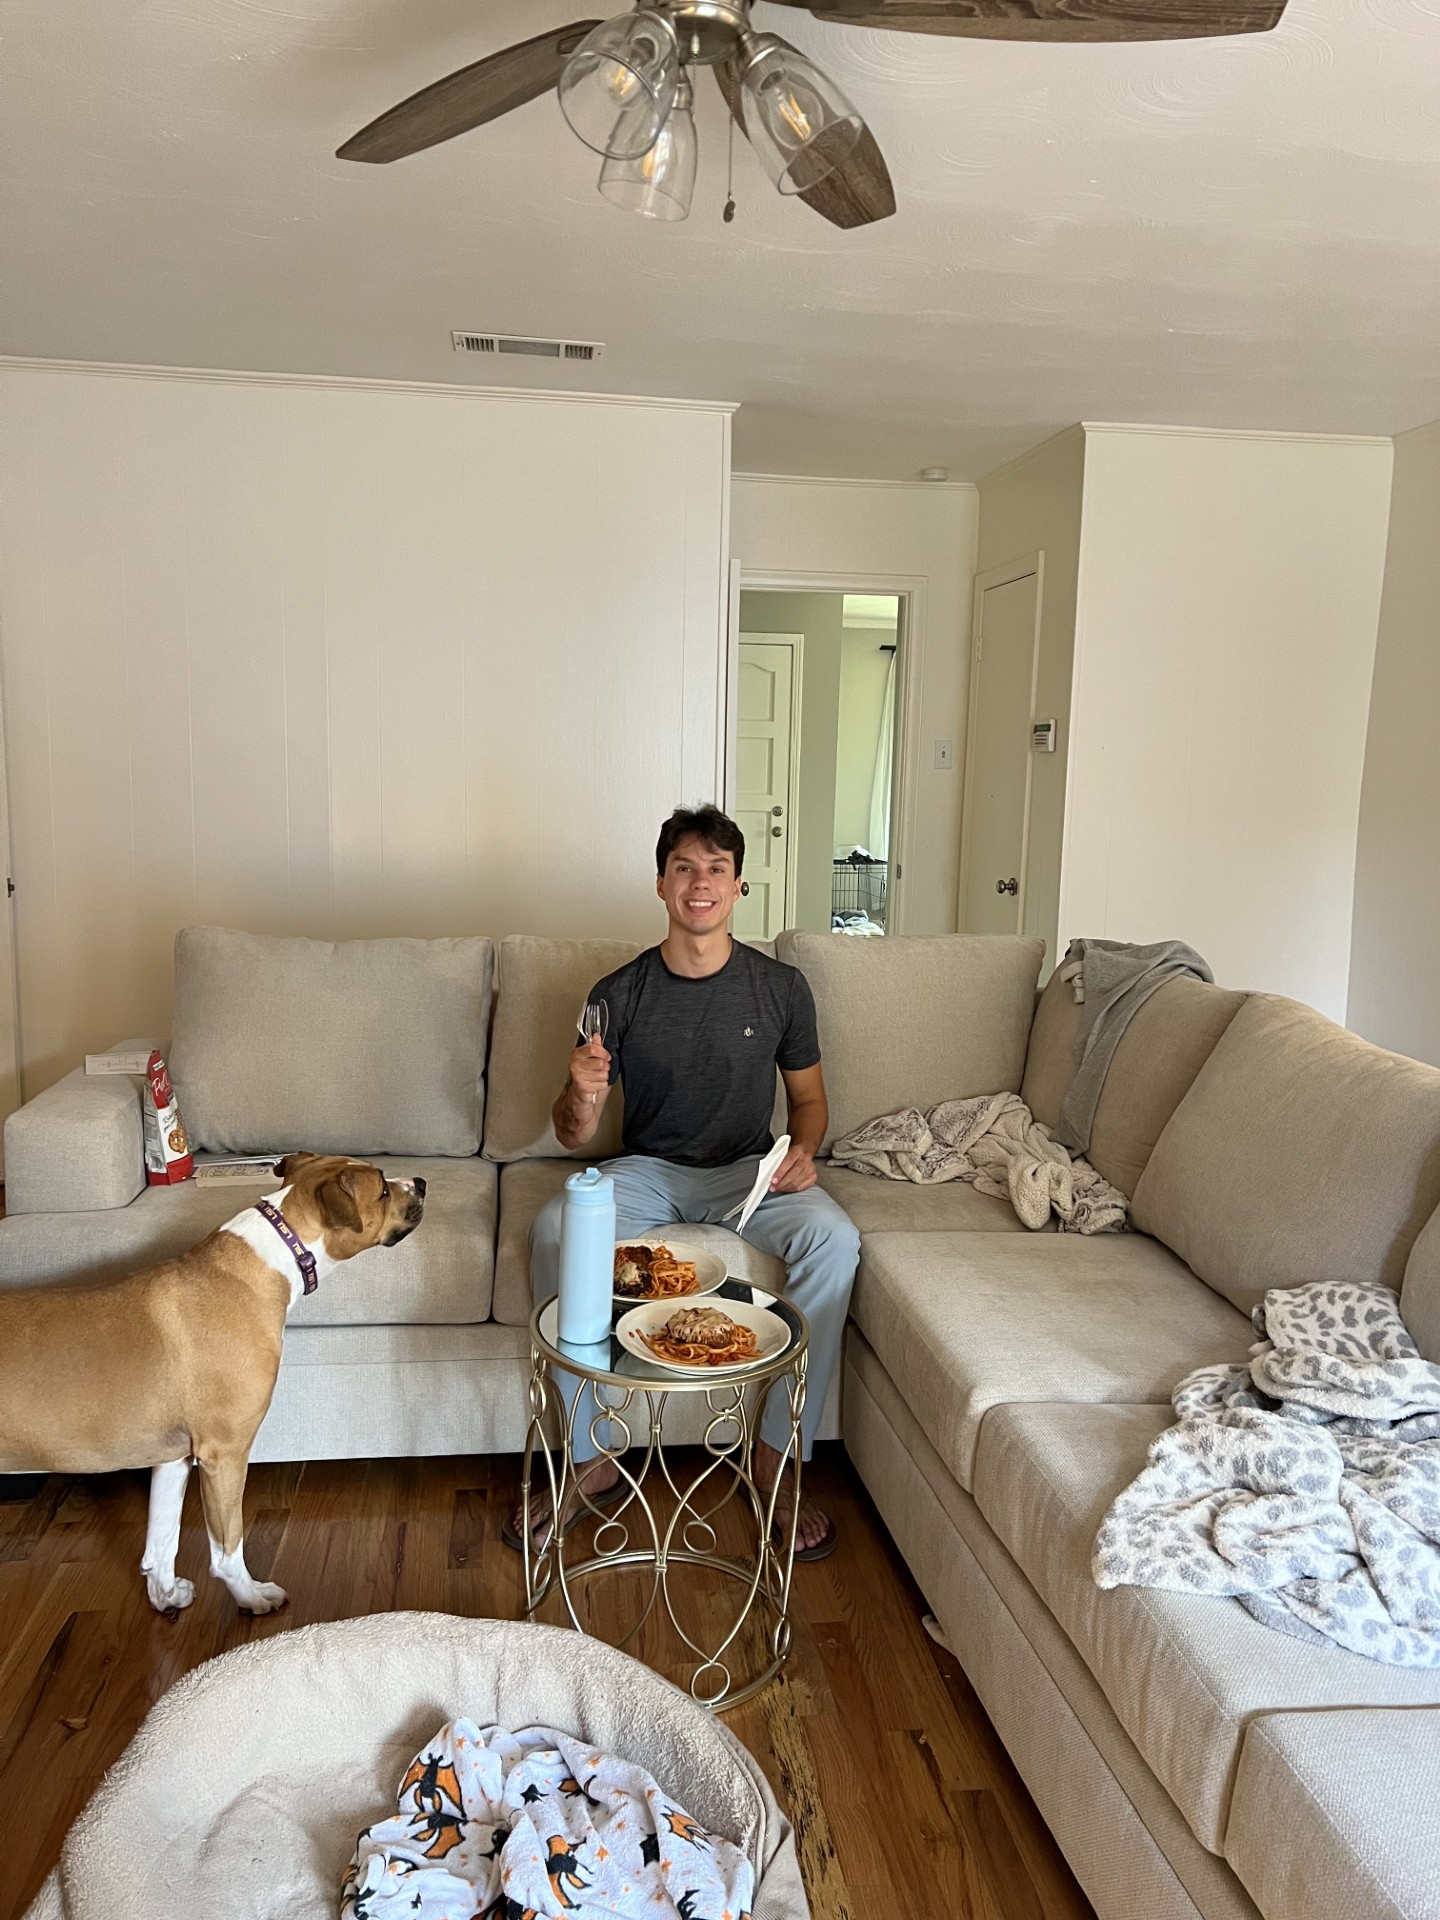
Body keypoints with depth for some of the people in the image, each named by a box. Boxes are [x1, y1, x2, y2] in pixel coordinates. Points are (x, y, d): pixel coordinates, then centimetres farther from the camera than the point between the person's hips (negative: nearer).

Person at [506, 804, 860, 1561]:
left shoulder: (780, 987, -3)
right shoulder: (620, 993, -4)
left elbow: (809, 1099, 10)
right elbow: (573, 1134, -3)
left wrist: (802, 1150, -13)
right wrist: (581, 1094, -27)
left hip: (749, 1171, 0)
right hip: (646, 1170, 0)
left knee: (833, 1238, -30)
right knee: (553, 1229, -29)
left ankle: (778, 1453, -12)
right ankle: (591, 1456, -12)